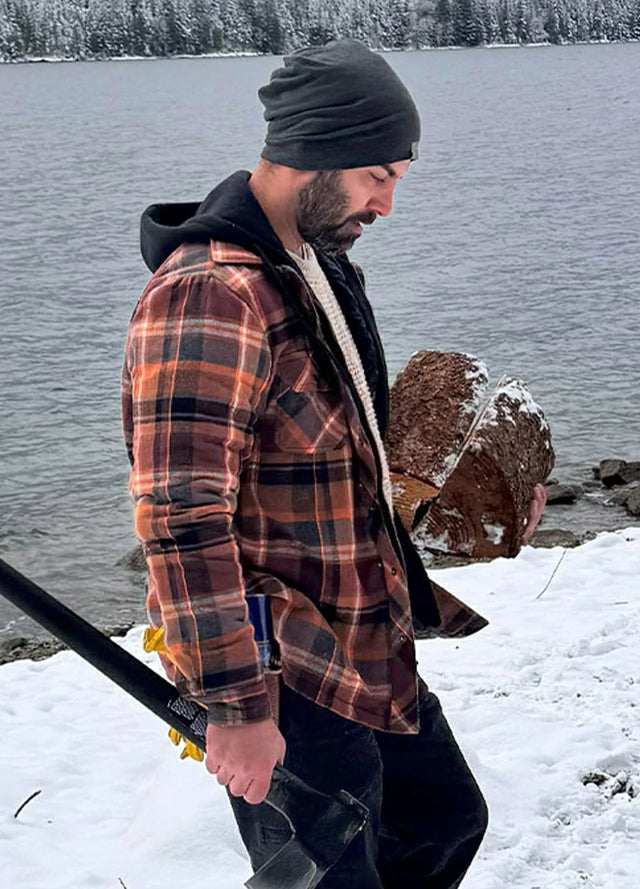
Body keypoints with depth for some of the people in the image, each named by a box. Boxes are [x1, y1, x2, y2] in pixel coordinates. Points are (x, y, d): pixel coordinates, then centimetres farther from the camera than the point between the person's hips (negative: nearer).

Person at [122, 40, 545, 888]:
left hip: (370, 653, 10)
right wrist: (234, 706, -26)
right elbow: (182, 523, -27)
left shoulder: (321, 263, 10)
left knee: (446, 818, 23)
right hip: (282, 685, -10)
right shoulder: (206, 296, -24)